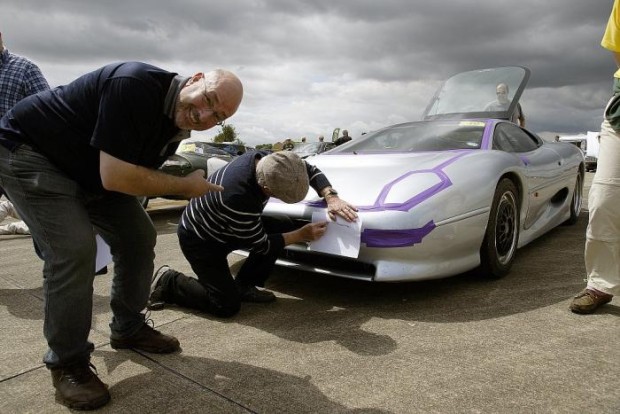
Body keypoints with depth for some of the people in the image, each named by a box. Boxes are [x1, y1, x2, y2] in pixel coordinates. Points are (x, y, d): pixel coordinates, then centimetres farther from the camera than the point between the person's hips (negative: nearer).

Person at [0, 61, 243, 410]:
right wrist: (185, 187, -24)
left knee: (139, 237, 4)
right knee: (75, 250, -21)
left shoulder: (177, 122, -5)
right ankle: (67, 364, -2)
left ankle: (129, 329, 22)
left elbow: (138, 170, 7)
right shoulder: (135, 86, -32)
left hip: (92, 171, 8)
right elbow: (116, 176, -34)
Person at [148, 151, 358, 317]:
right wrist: (301, 235, -17)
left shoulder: (269, 161, -20)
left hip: (223, 226, 8)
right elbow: (260, 245, -24)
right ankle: (168, 282, 8)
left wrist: (331, 197, -18)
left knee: (283, 225, -4)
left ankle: (244, 285, 9)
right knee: (228, 306, -11)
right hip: (199, 239, -8)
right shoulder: (238, 197, -40)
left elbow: (310, 170, -3)